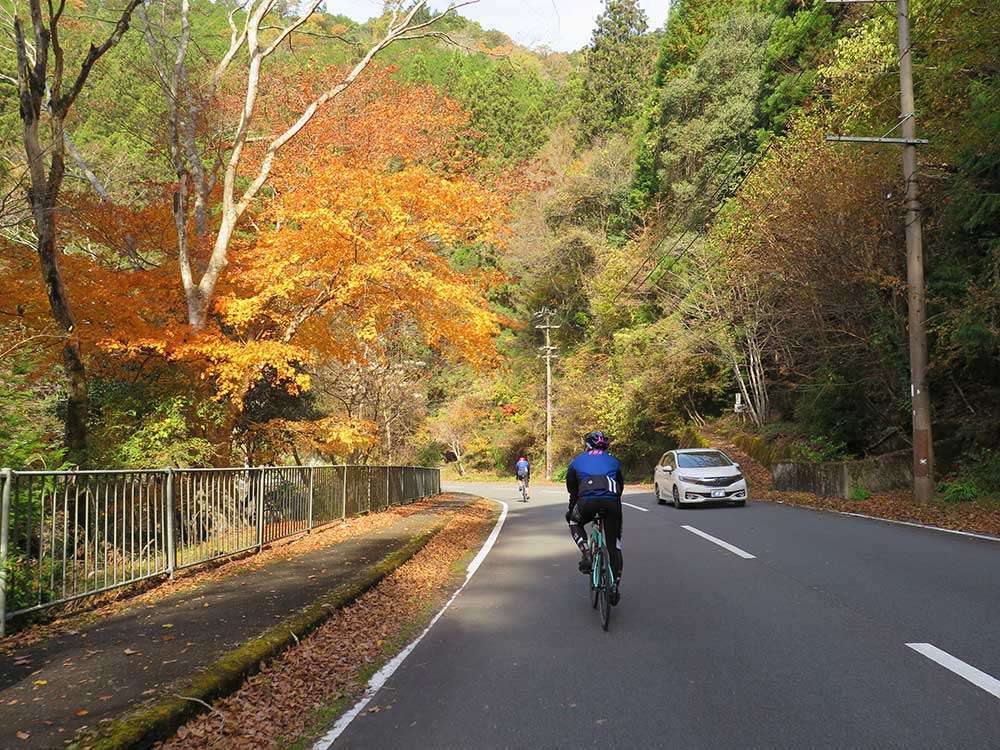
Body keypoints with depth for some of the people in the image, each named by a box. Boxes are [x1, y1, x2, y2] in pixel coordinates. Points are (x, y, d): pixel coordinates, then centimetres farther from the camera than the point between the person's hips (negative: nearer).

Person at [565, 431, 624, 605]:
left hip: (588, 502, -2)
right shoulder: (613, 461, 28)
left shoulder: (577, 461, 24)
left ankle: (586, 554, 9)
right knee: (614, 544, 15)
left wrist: (571, 509, 42)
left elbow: (572, 489, 29)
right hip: (612, 502, 2)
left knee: (573, 521, 31)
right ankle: (616, 587, 12)